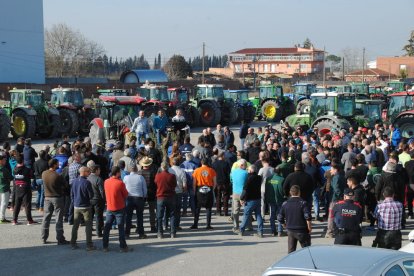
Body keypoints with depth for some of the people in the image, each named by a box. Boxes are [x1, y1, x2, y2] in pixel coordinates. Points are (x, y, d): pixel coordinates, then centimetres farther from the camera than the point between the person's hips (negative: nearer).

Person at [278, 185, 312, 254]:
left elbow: (280, 218, 3)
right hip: (302, 230, -4)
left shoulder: (285, 204, 1)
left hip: (290, 231, 4)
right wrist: (309, 227, -6)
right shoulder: (303, 203, -11)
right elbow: (308, 217, -19)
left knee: (291, 251, 11)